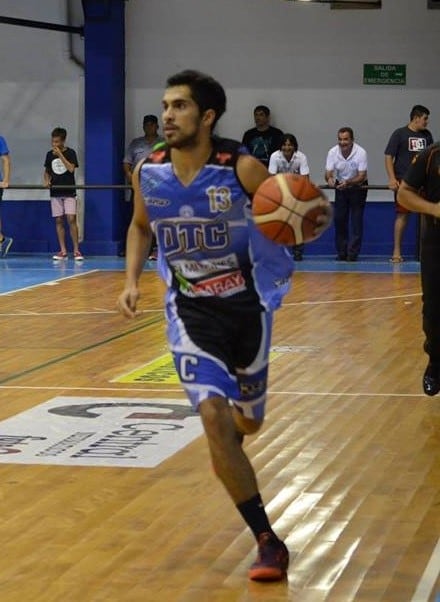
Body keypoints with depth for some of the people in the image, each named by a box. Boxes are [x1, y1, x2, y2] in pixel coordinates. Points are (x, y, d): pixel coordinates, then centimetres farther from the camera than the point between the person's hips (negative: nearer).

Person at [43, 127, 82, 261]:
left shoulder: (70, 153, -3)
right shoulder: (50, 154, 8)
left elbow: (71, 168, -17)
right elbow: (46, 171, 17)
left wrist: (60, 155, -18)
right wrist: (46, 181, -3)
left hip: (69, 191, -4)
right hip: (55, 192, 4)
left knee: (71, 219, -11)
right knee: (58, 221, 3)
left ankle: (76, 250, -6)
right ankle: (63, 251, 7)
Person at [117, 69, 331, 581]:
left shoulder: (241, 168, -20)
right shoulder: (148, 173, -9)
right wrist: (131, 280, -3)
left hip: (246, 307, -1)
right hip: (191, 312, 1)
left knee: (248, 422, 15)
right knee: (214, 415, -18)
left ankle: (227, 447, 56)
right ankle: (267, 541, -8)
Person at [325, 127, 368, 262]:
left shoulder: (361, 153, -25)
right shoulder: (332, 152, -16)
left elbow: (361, 176, -27)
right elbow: (328, 172, -18)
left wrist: (348, 182, -45)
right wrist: (329, 179, -43)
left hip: (358, 186, -3)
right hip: (340, 186, 3)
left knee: (356, 219, -8)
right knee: (339, 219, -1)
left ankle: (353, 253, -6)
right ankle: (341, 252, 7)